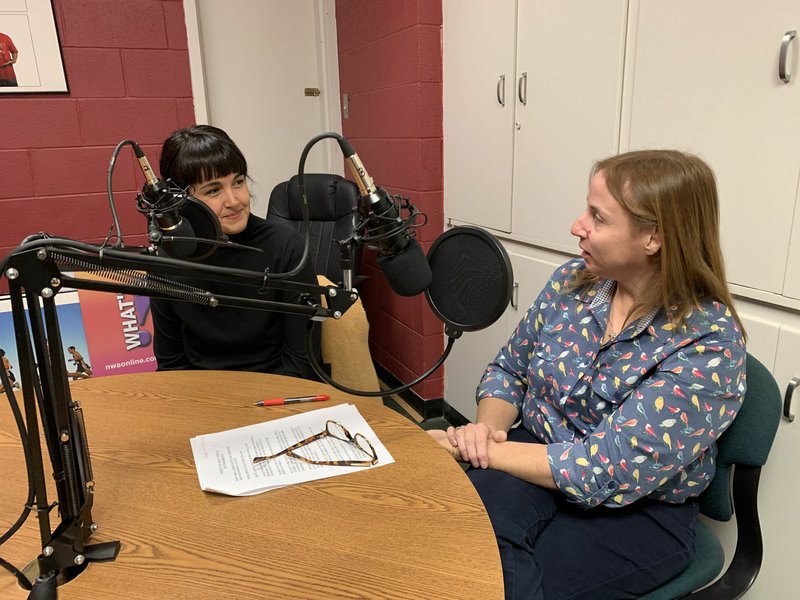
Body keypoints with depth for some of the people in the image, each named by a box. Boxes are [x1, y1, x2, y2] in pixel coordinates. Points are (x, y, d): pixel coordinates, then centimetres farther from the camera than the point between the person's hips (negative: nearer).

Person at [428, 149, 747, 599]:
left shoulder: (708, 343, -19)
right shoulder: (572, 282, -4)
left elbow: (604, 470, -23)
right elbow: (509, 369, 7)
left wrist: (481, 449, -21)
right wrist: (486, 426, -14)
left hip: (639, 510, -3)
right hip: (535, 456, 3)